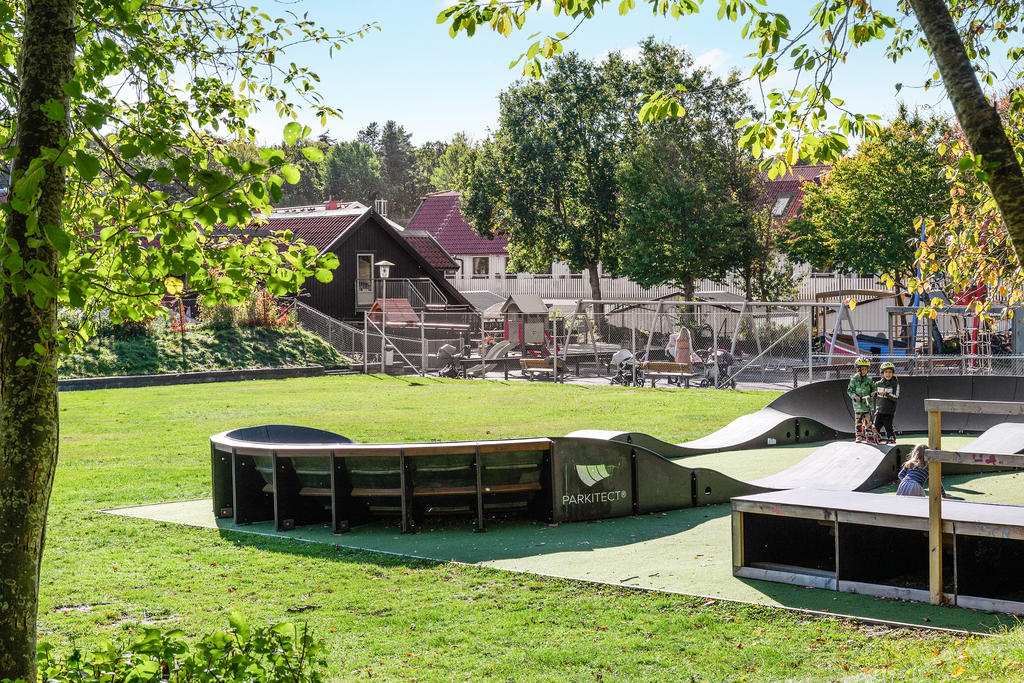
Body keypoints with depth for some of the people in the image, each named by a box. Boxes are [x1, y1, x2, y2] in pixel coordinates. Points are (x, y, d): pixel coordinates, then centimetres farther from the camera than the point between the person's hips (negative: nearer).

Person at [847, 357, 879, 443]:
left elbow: (873, 389, 14)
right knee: (858, 421, 0)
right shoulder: (854, 379, 1)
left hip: (868, 402, 1)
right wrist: (854, 396, -15)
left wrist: (873, 393, -9)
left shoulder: (869, 379, 6)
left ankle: (869, 436, 4)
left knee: (868, 420, -3)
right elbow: (849, 390, 2)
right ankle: (859, 437, 9)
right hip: (858, 403, -1)